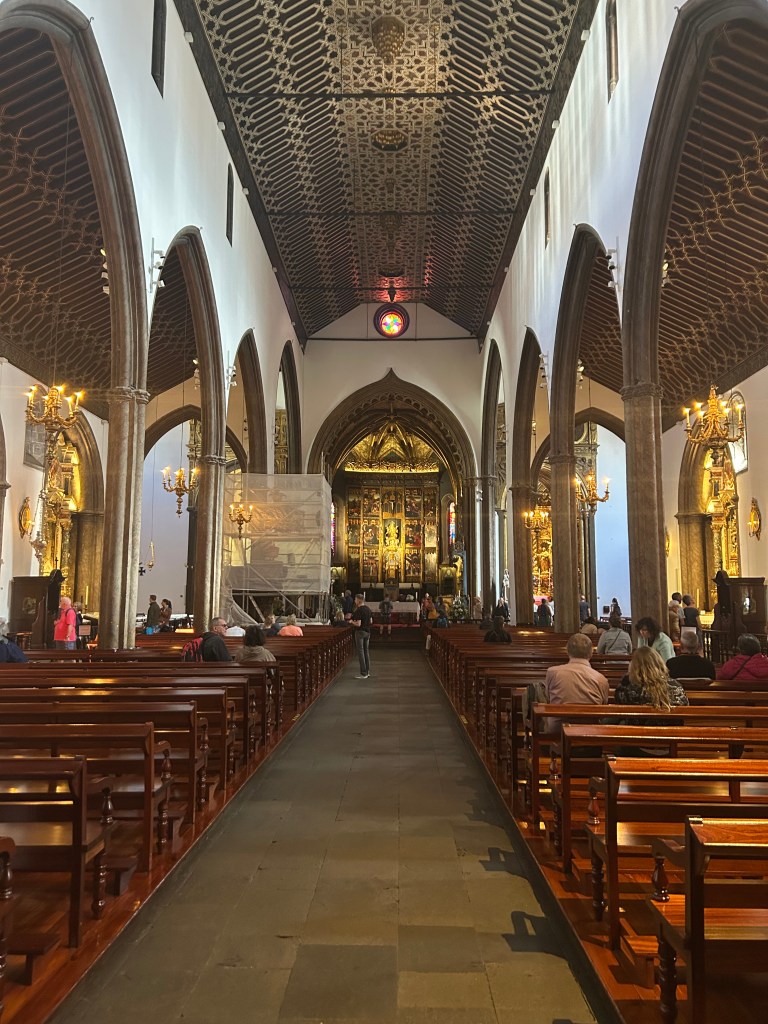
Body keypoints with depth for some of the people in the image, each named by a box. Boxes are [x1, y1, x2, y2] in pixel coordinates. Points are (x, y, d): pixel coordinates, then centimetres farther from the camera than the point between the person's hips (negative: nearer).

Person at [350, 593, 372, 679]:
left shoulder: (358, 610, -18)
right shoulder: (368, 609, 7)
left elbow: (358, 624, -22)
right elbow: (370, 621, 14)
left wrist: (351, 621, -5)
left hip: (360, 632, -8)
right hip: (367, 632, 8)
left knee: (360, 652, -3)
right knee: (366, 651, 16)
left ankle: (363, 673, -3)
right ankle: (367, 671, 21)